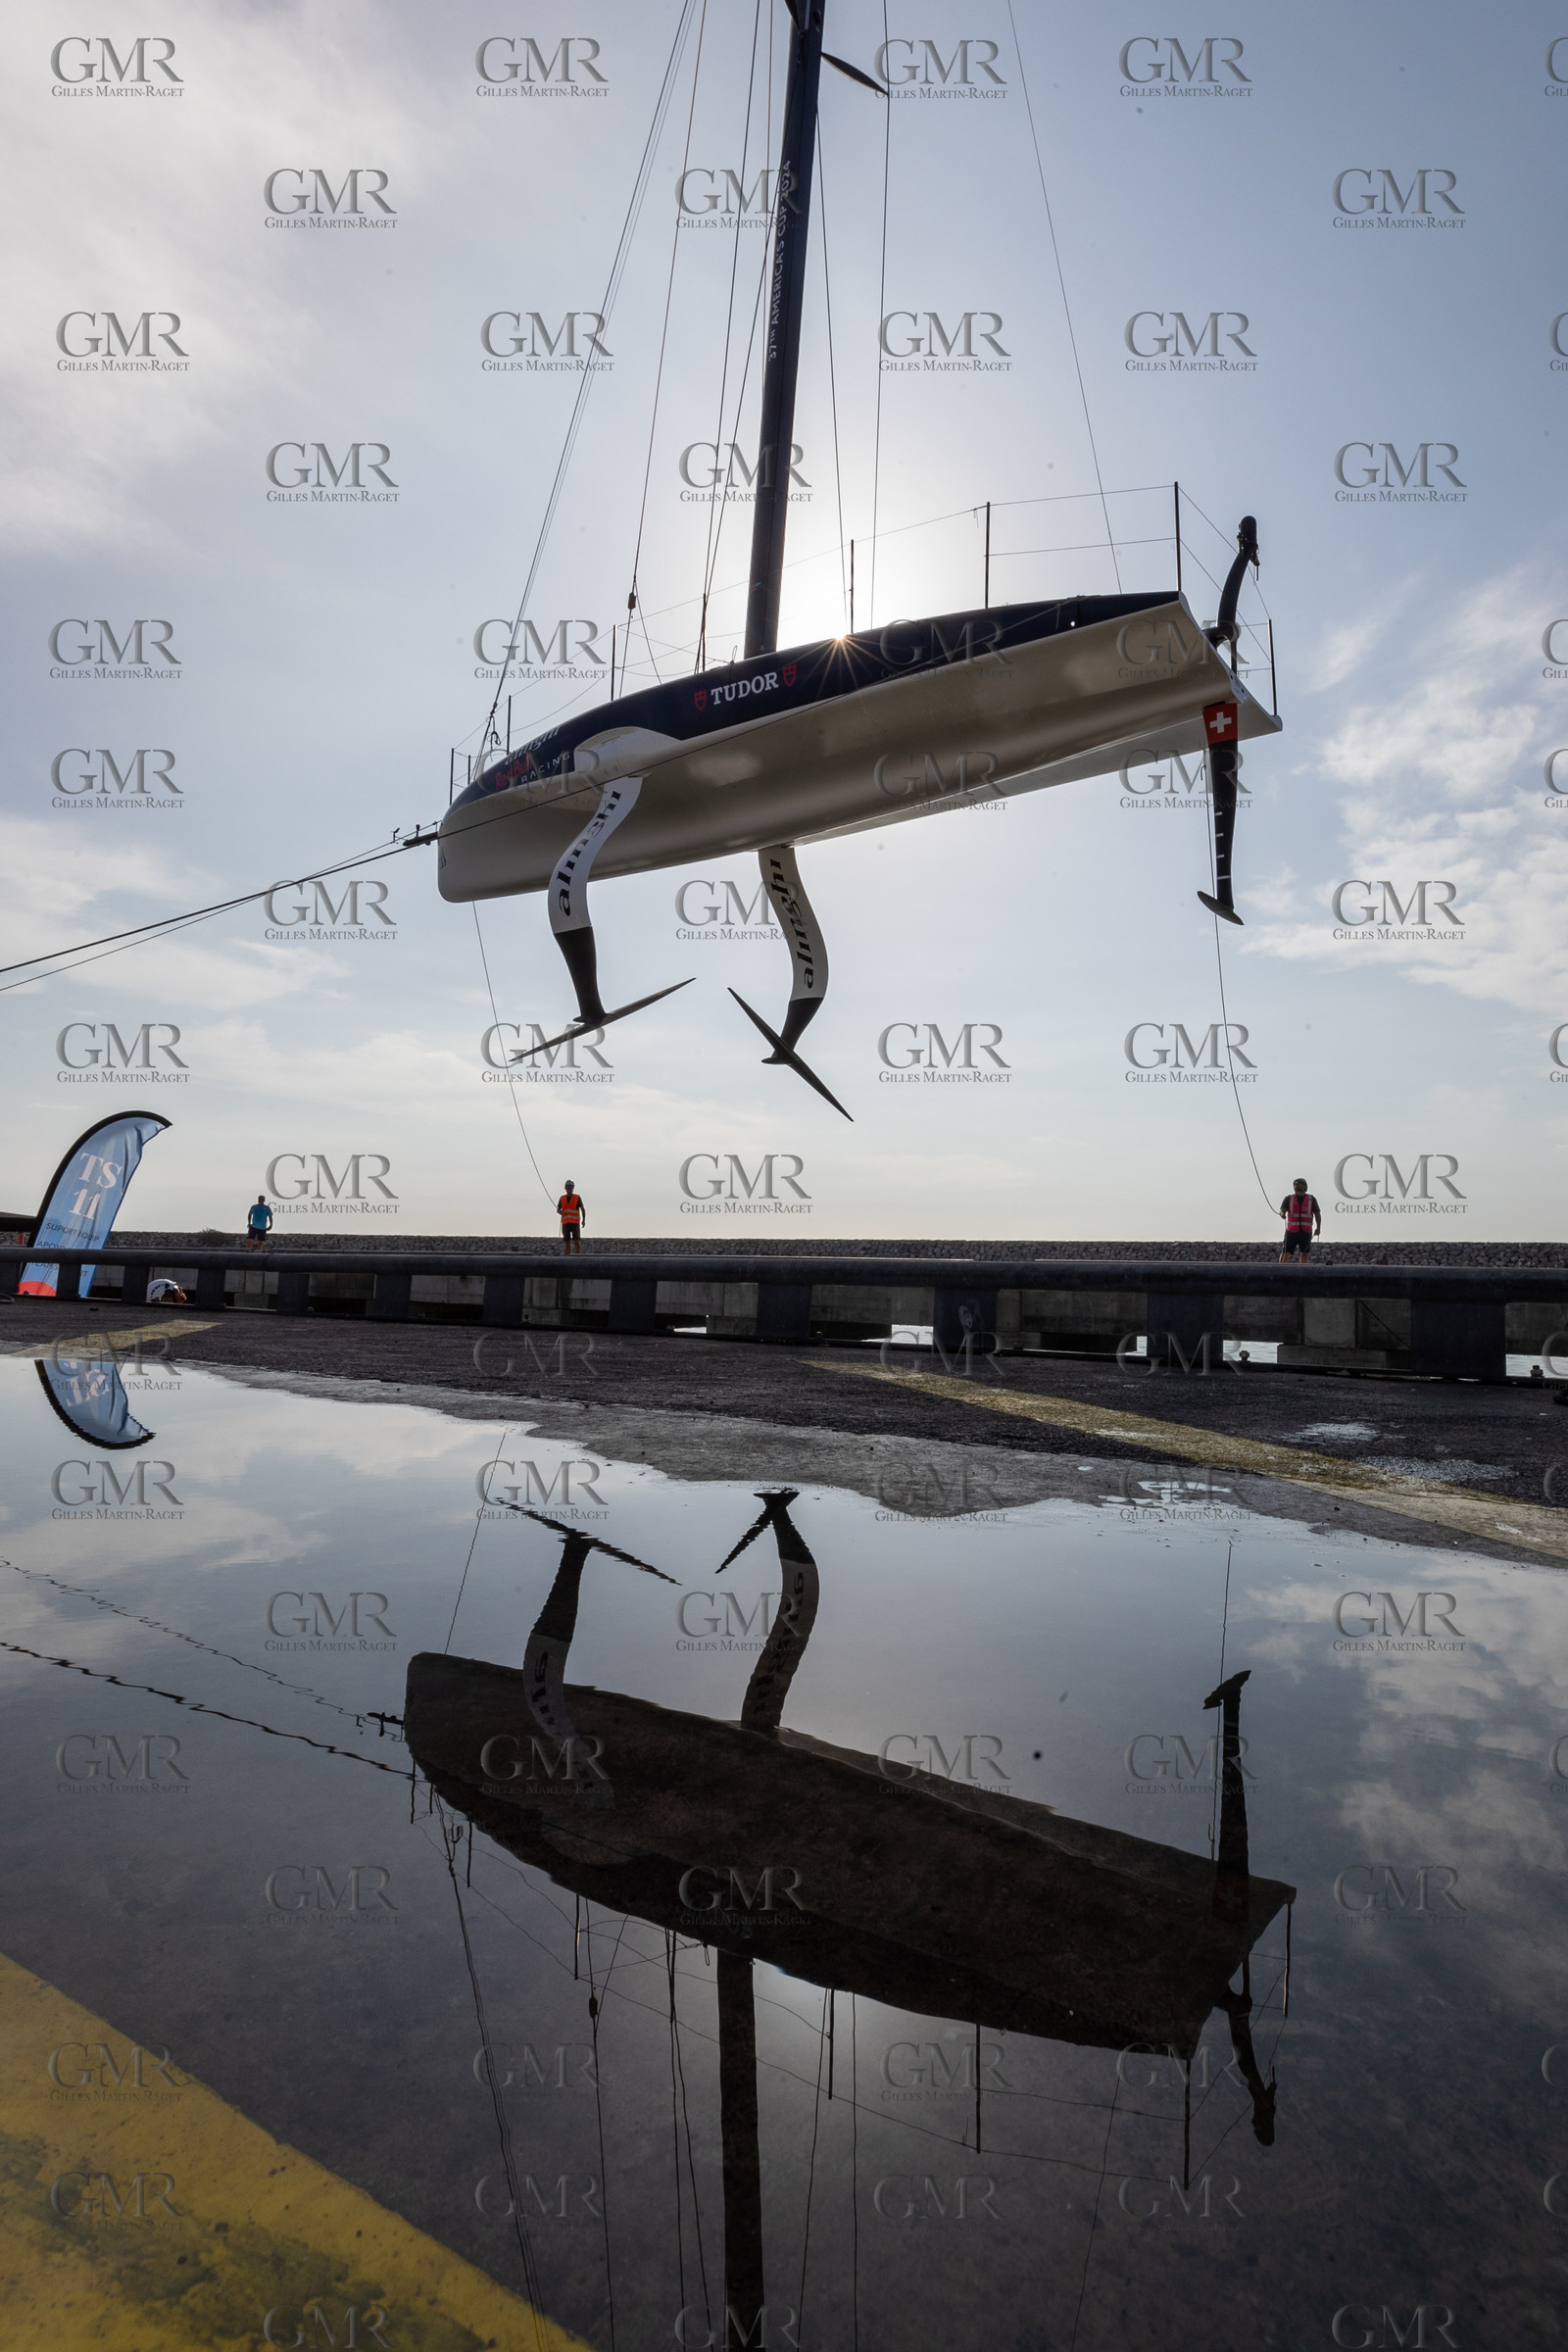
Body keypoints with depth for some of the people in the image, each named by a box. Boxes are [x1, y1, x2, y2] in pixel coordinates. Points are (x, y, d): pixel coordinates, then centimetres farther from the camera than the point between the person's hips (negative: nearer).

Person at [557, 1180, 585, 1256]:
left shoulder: (577, 1197, 3)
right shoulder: (562, 1198, 11)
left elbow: (582, 1209, 1)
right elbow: (558, 1209, 12)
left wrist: (583, 1220, -10)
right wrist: (560, 1212, -13)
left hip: (575, 1222, -3)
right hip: (565, 1223, 3)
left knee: (576, 1240, -11)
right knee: (567, 1241, 3)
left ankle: (578, 1256, -12)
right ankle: (568, 1257, 6)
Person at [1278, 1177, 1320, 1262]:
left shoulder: (1311, 1199, 9)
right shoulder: (1289, 1198, 6)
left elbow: (1317, 1214, 12)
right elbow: (1282, 1210, -4)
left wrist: (1318, 1227, 2)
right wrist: (1282, 1214, -29)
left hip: (1306, 1232, 2)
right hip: (1291, 1231, -1)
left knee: (1305, 1253, 5)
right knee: (1286, 1252, -7)